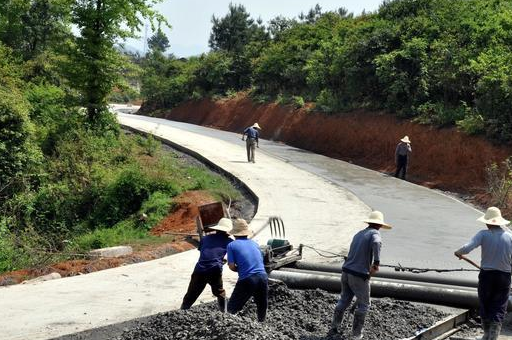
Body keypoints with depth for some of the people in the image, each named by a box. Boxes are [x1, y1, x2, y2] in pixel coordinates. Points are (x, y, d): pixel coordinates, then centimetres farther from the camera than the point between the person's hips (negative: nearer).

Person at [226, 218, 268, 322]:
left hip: (247, 280, -4)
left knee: (232, 309, 9)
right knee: (262, 307, 24)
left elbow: (232, 266, -2)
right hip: (263, 277, 4)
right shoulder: (254, 243, 16)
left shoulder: (232, 245, 4)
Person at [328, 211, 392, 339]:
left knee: (344, 300, 20)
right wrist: (377, 262, -33)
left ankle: (334, 328, 21)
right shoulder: (374, 233, -6)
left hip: (346, 271, 6)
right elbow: (376, 243, -30)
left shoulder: (358, 234, 16)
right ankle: (356, 333, 15)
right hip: (359, 275, -6)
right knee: (363, 304, 11)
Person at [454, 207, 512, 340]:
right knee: (499, 309, 6)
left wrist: (458, 252, 0)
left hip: (486, 275, -1)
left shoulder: (484, 234, -9)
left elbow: (467, 248, -20)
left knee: (485, 307, 15)